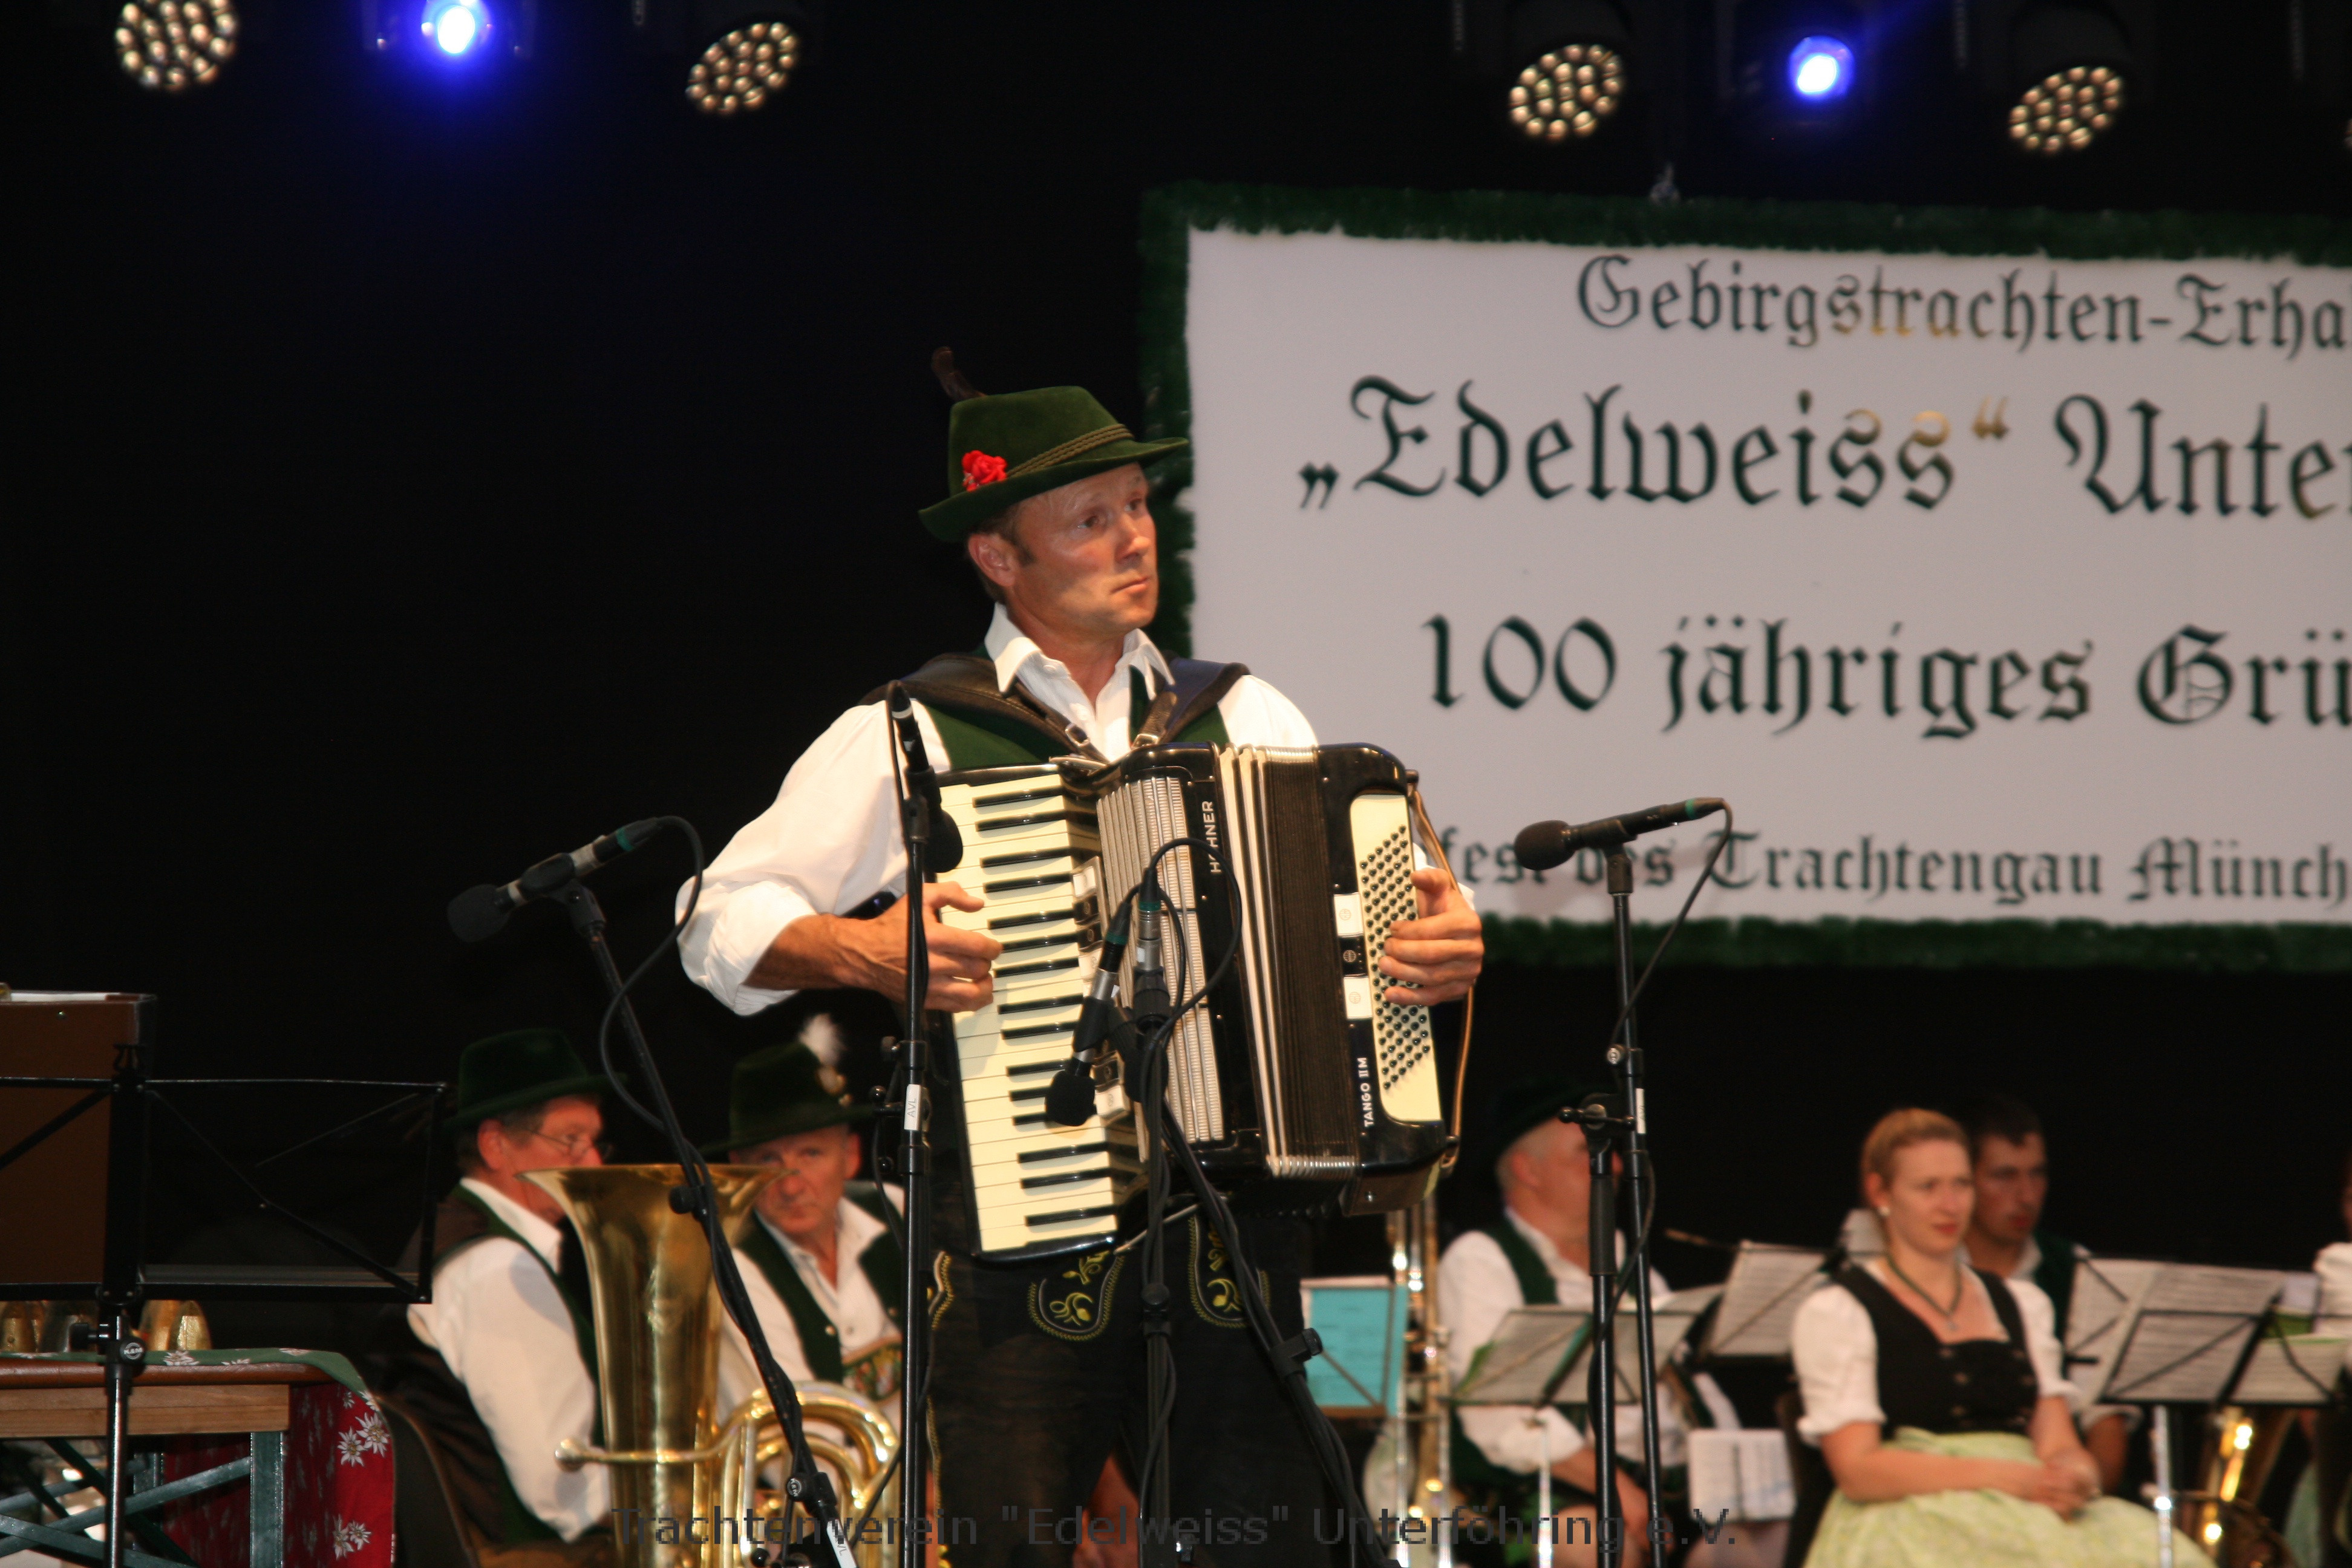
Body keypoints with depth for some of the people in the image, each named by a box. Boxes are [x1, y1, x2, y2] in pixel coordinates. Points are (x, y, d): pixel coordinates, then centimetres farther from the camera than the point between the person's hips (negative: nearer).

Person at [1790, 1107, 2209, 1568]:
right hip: (1910, 1520, -5)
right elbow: (1856, 1469, -6)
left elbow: (2058, 1444, 17)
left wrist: (2073, 1476, -9)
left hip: (2033, 1513, 5)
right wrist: (2006, 1477, -16)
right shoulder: (1835, 1313, 6)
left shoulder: (2020, 1302, 25)